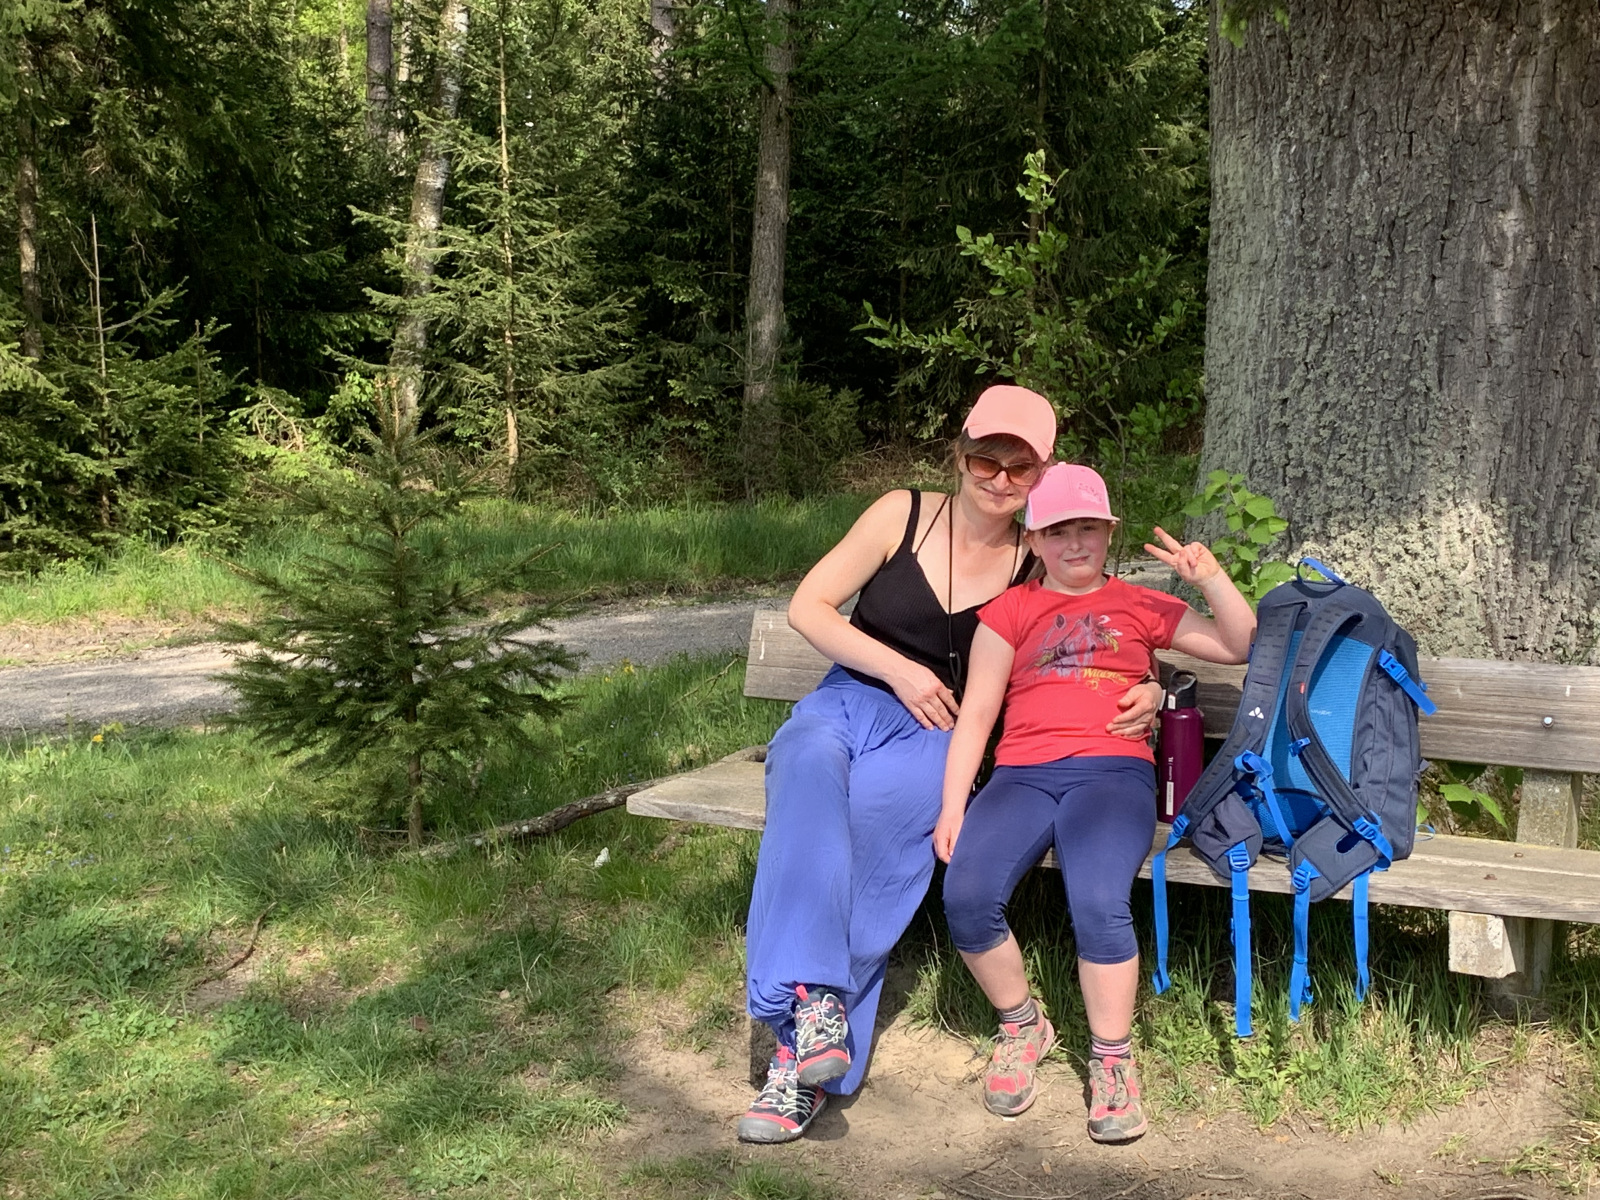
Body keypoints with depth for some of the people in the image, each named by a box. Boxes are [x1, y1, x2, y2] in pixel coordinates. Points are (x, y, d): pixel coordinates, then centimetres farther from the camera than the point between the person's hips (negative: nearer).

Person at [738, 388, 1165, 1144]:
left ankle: (806, 1059, -32)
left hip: (938, 734, 0)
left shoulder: (1040, 570, 7)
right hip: (850, 701, 1)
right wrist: (899, 670, -9)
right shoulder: (902, 515, 4)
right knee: (807, 770, -37)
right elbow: (807, 607, 2)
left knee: (868, 811, -35)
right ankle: (815, 997, -44)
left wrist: (1146, 695, -9)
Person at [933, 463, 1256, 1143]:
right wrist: (952, 807, 1)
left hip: (1112, 771, -1)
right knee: (967, 894, -26)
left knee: (1097, 903, -31)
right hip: (1022, 775, 1)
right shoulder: (1010, 612, 19)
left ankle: (1112, 1062, -9)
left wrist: (1210, 579, 4)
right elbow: (975, 715, 12)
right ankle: (1022, 1027, 2)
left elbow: (1242, 646, 19)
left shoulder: (1140, 607, 21)